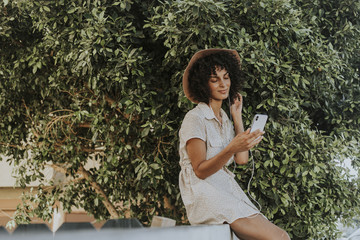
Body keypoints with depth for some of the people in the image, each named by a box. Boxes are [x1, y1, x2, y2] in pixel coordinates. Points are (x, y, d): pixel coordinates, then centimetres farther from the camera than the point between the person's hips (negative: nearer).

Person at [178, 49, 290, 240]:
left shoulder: (224, 119, 18)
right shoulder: (195, 118, -6)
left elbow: (242, 159, 9)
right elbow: (200, 171, -12)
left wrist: (237, 118, 12)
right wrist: (231, 149, -28)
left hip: (228, 192, 7)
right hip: (204, 196, -7)